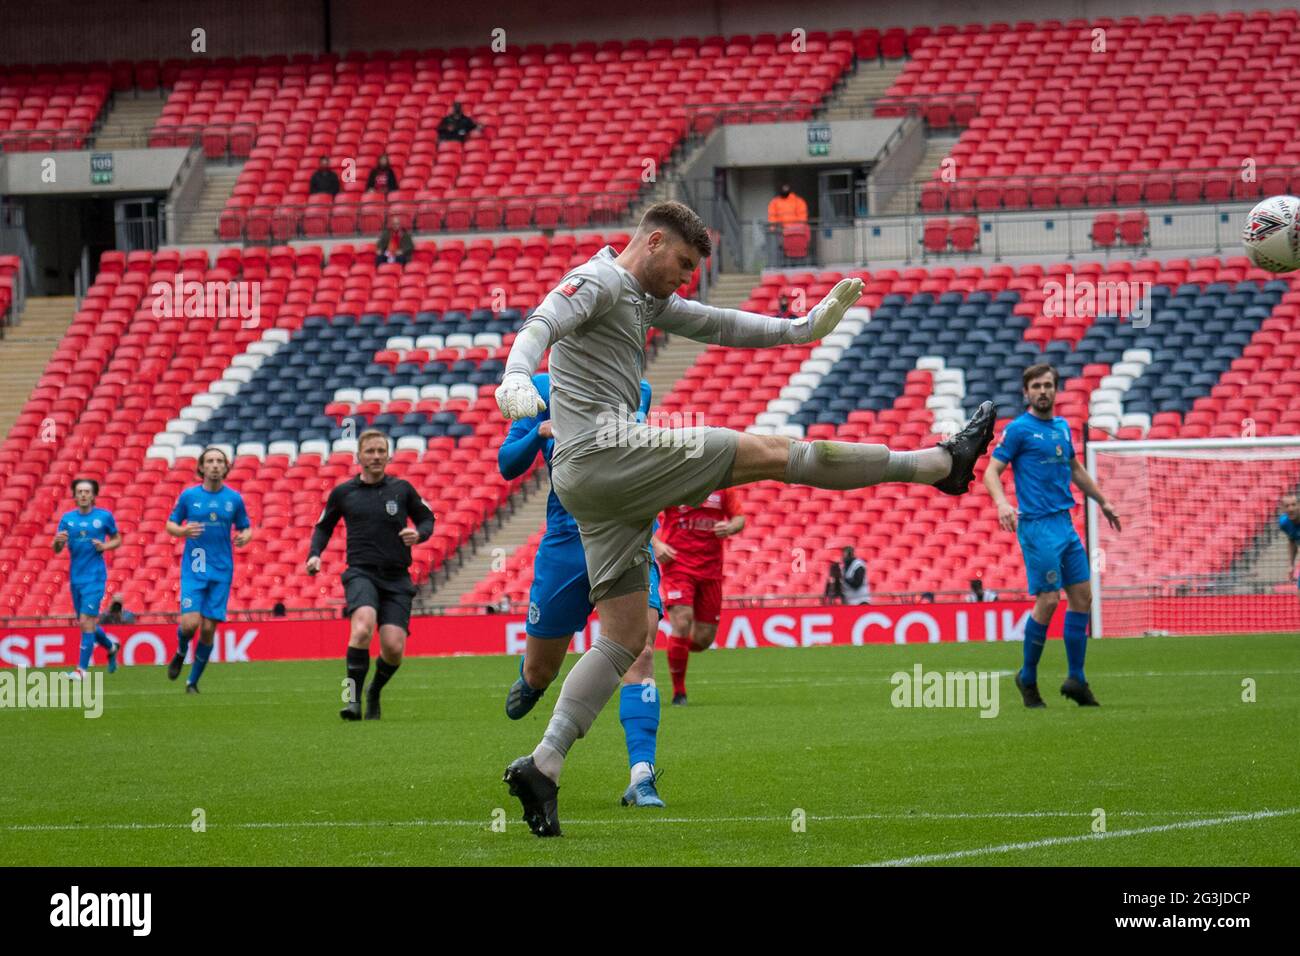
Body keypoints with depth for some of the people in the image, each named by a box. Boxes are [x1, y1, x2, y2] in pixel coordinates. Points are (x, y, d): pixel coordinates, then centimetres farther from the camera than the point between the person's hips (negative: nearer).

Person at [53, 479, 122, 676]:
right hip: (75, 577, 4)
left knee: (86, 622, -13)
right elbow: (56, 549, 5)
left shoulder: (104, 516, -1)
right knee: (86, 624, 13)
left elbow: (117, 540, 10)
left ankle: (82, 669, -9)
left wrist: (105, 546, -11)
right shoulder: (67, 518, 6)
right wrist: (58, 541, -18)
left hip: (95, 577, -4)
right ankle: (111, 647, 40)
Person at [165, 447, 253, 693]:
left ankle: (193, 681, 13)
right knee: (190, 622, -16)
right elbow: (170, 525, 8)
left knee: (208, 629, -1)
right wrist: (183, 531, -14)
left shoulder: (234, 498, 3)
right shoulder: (189, 495, 0)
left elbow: (246, 528, 13)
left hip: (221, 571, 1)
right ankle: (180, 653, 18)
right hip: (193, 569, -1)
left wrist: (245, 536, -11)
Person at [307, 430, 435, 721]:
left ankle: (375, 693, 21)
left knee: (394, 648, -10)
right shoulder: (343, 492, 7)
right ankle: (353, 697, -23)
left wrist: (418, 534, -5)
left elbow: (426, 519, 17)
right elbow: (323, 527, 21)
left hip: (396, 578, 1)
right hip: (361, 573, -1)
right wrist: (314, 554, 3)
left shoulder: (402, 489, 7)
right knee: (363, 626, -31)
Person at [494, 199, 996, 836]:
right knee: (772, 454, -4)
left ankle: (542, 767, -4)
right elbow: (543, 323, -22)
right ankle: (943, 462, 2)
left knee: (625, 638, 6)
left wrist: (799, 328, 19)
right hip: (604, 447, -11)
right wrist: (516, 376, -42)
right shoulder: (600, 281, -5)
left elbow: (718, 325, 27)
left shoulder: (645, 301, 24)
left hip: (587, 484, 11)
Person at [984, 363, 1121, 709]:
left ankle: (1076, 679, 10)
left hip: (1064, 524, 7)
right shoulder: (1019, 429, -5)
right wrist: (1002, 503, -27)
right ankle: (1028, 678, 4)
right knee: (1048, 600, -10)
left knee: (1082, 596, 4)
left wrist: (1102, 501, 33)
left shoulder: (1062, 427, 16)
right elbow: (992, 471, -9)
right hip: (1037, 525, -7)